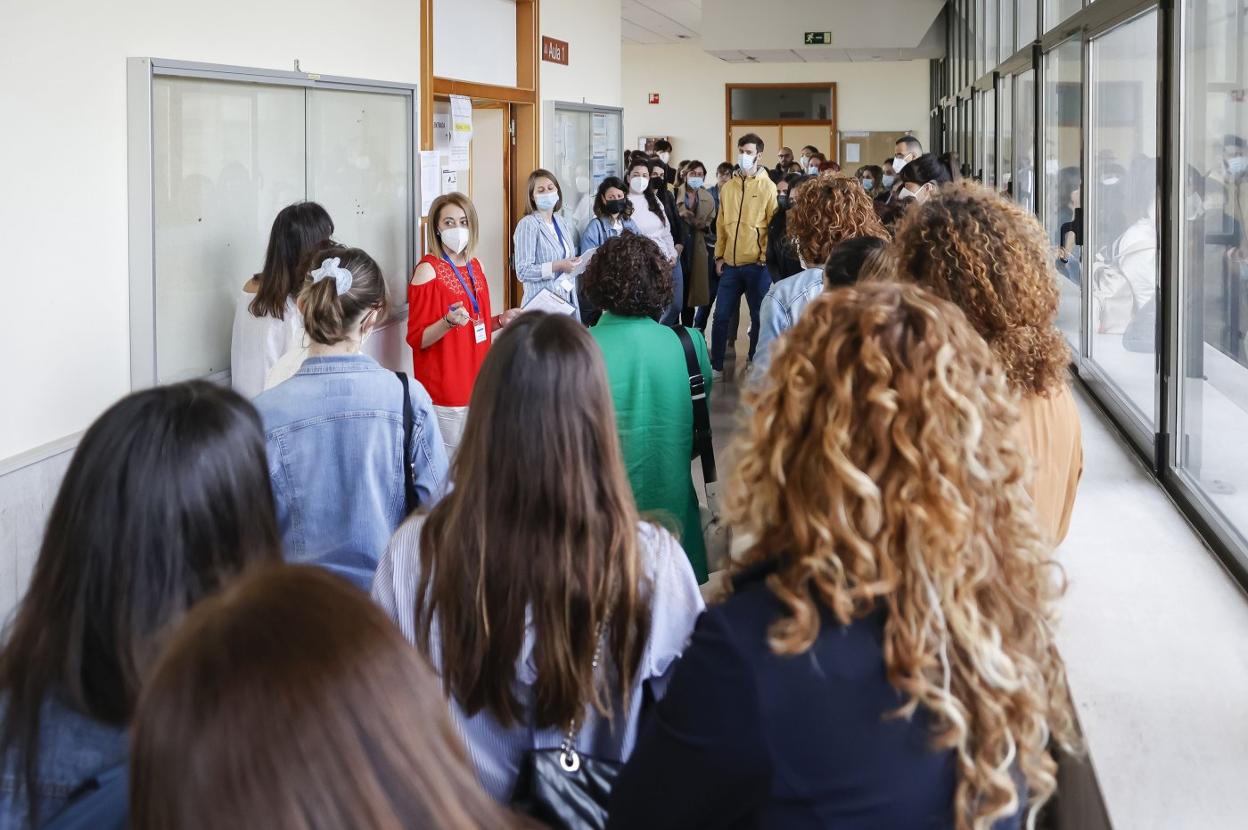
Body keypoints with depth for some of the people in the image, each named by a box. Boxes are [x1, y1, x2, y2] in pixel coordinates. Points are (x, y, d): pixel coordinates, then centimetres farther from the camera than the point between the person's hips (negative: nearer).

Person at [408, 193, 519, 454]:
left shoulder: (474, 266, 9)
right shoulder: (428, 270, -11)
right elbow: (417, 339, -13)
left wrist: (501, 320, 3)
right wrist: (449, 322, -29)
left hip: (476, 385, 7)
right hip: (445, 392, -7)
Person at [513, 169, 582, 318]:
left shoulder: (560, 221, 13)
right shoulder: (527, 225, -9)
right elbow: (523, 271, -16)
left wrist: (575, 264, 4)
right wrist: (558, 266, -21)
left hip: (568, 300, 7)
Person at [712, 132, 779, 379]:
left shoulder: (768, 187, -2)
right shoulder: (727, 187, 9)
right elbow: (721, 224, 13)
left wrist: (766, 257, -8)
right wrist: (719, 255, 7)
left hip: (757, 264, -3)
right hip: (730, 263, 3)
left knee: (759, 317, 5)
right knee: (721, 316, 4)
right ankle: (716, 365, 13)